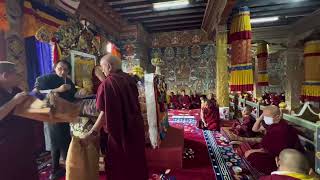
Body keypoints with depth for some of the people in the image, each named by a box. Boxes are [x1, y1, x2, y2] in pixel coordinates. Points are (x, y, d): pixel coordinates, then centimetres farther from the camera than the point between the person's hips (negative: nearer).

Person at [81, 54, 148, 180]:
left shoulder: (108, 82, -16)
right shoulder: (129, 79, 4)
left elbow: (105, 112, -20)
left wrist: (92, 133, -15)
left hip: (119, 129, -7)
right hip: (136, 126, 7)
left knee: (119, 163, 14)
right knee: (135, 159, 24)